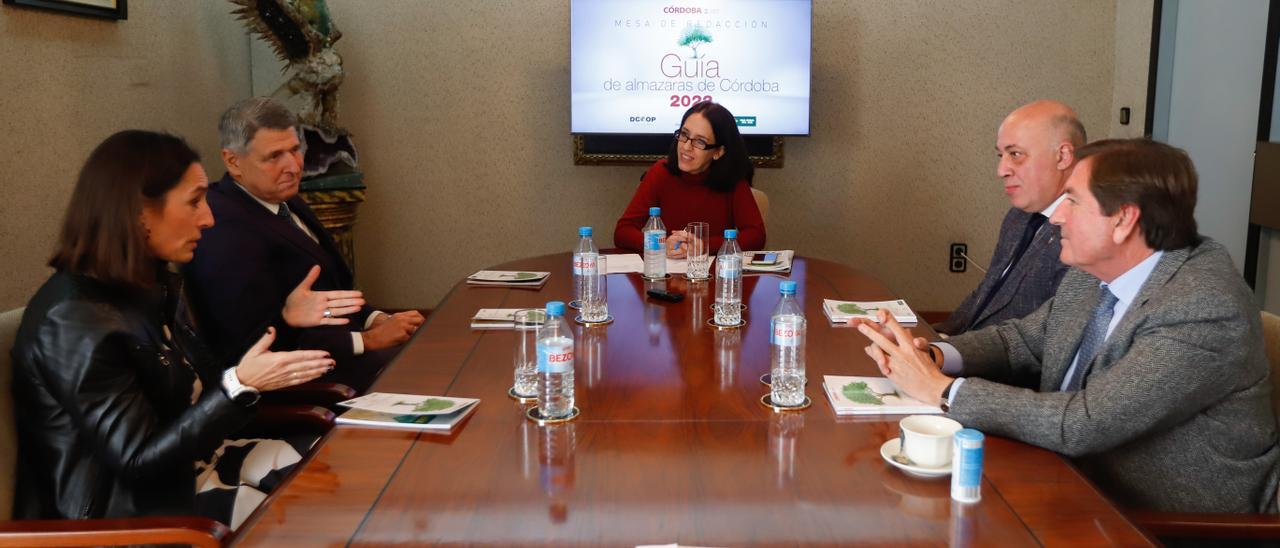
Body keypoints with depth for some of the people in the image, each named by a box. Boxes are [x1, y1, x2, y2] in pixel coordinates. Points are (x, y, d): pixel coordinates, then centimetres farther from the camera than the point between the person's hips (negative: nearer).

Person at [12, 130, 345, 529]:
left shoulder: (153, 284, 2)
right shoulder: (78, 323, -24)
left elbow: (202, 385, 9)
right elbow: (139, 463, -24)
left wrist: (282, 320, 5)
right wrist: (242, 386, -31)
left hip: (189, 459, 9)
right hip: (131, 505, -8)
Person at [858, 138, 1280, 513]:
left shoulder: (1205, 311, -26)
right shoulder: (1094, 272, 0)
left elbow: (1082, 424, -30)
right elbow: (1022, 340, 11)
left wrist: (942, 389, -24)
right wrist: (933, 356, -10)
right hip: (1079, 483, 7)